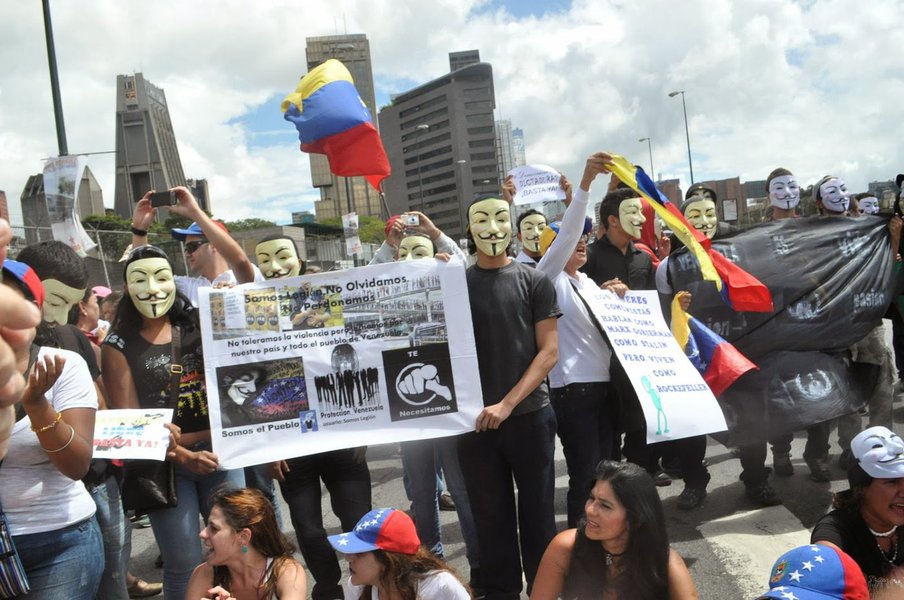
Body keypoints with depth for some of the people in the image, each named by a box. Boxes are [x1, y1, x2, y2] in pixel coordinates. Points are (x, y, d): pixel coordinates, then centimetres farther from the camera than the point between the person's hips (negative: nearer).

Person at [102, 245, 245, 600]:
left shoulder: (200, 325, 5)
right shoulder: (118, 346, -2)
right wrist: (185, 456, -14)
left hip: (220, 452, 2)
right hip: (164, 465, -2)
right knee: (183, 566, 4)